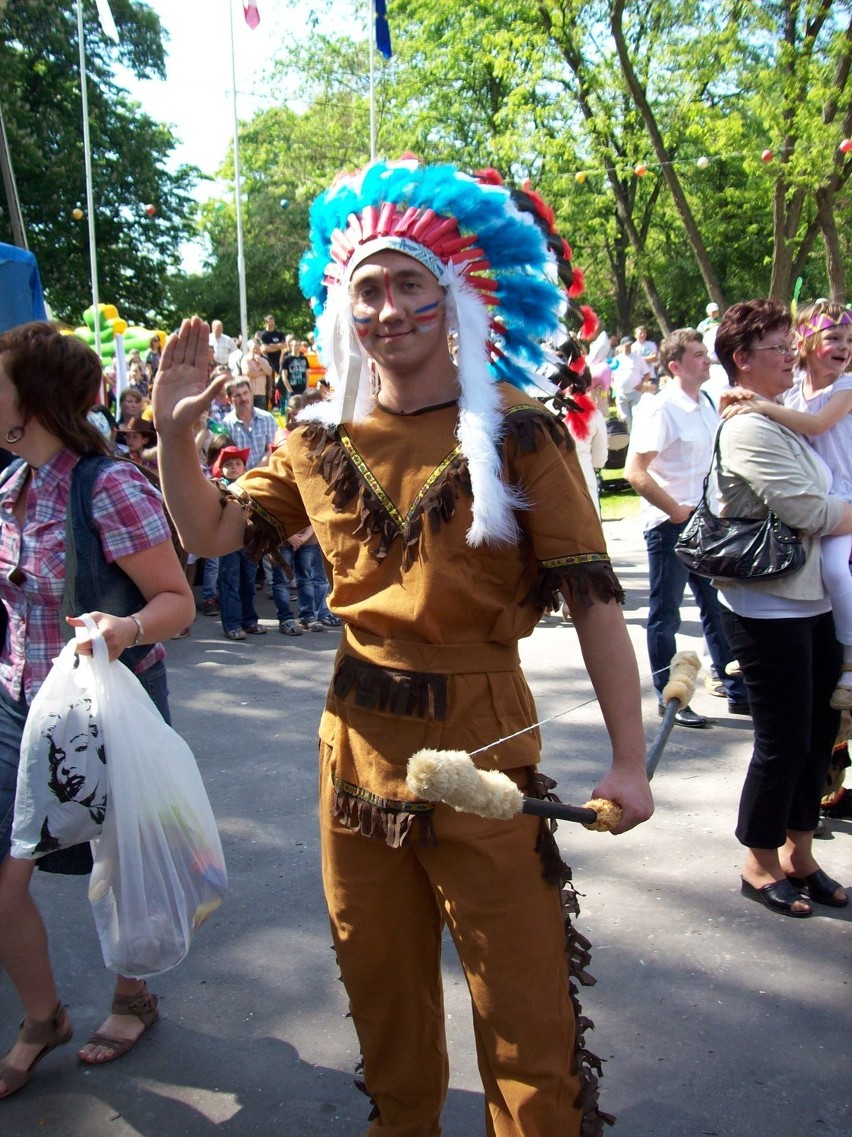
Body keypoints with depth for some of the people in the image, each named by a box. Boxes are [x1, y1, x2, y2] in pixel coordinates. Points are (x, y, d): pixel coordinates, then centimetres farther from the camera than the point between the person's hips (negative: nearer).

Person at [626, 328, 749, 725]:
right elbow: (635, 472, -22)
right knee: (666, 616, 4)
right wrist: (676, 510, -18)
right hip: (669, 525, -8)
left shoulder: (707, 406, 9)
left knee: (718, 607, 15)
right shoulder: (660, 409, -15)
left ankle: (738, 692, 26)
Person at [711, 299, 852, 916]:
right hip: (768, 608, -9)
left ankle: (799, 854, 29)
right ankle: (761, 865, 19)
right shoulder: (749, 429, -16)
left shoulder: (784, 420, 14)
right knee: (784, 741, 1)